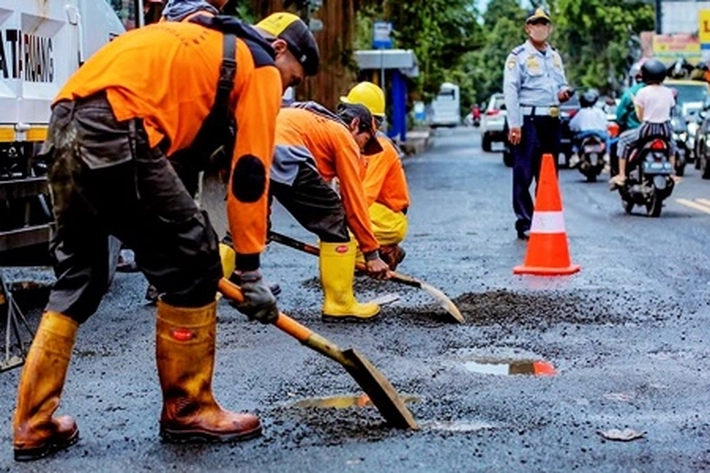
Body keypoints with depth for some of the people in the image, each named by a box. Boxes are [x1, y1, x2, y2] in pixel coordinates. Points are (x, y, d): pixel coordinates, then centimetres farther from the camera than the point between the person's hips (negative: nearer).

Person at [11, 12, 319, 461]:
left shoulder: (206, 46, 34)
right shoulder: (261, 66, 10)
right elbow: (249, 173, 4)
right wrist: (250, 269, 7)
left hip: (65, 126, 9)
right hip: (116, 130, -9)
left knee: (77, 277, 17)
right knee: (191, 263, 4)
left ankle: (33, 425, 20)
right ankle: (188, 408, 14)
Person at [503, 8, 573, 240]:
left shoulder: (555, 56, 18)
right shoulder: (518, 56, -4)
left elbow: (562, 83, 29)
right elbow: (510, 91, -11)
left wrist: (564, 92, 3)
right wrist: (514, 124, -19)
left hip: (552, 120, 7)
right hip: (528, 120, -7)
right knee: (523, 175, -6)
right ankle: (525, 223, -2)